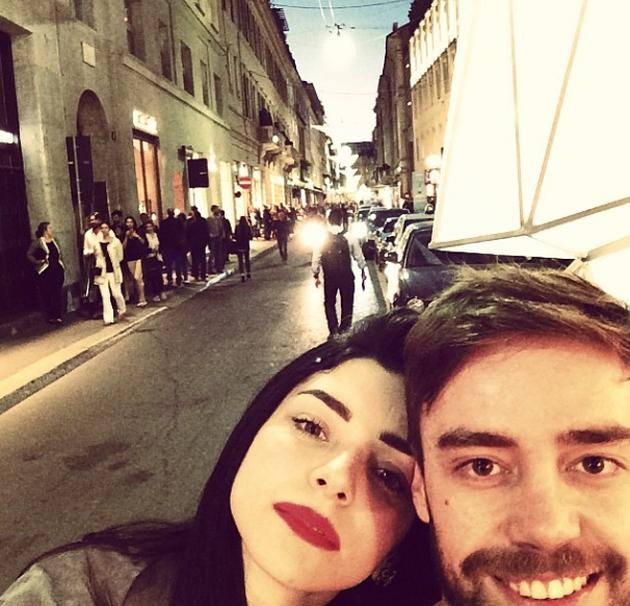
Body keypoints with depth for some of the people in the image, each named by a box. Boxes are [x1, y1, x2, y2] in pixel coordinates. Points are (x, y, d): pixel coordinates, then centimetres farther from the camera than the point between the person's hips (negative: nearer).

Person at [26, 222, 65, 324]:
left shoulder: (54, 240, 13)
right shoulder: (38, 242, -7)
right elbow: (29, 254, -9)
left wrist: (61, 266, 15)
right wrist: (38, 262, -21)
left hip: (58, 271, 6)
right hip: (45, 272, -6)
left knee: (58, 294, 6)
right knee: (47, 295, -1)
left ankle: (58, 315, 14)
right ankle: (50, 317, 7)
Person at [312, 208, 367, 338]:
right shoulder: (349, 237, -12)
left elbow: (316, 259, -5)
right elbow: (358, 256, -3)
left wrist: (316, 275, 7)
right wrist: (362, 270, 12)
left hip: (329, 277, 1)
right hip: (347, 276, -1)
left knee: (329, 303, 18)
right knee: (347, 304, 16)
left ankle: (333, 331, 15)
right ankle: (345, 330, 19)